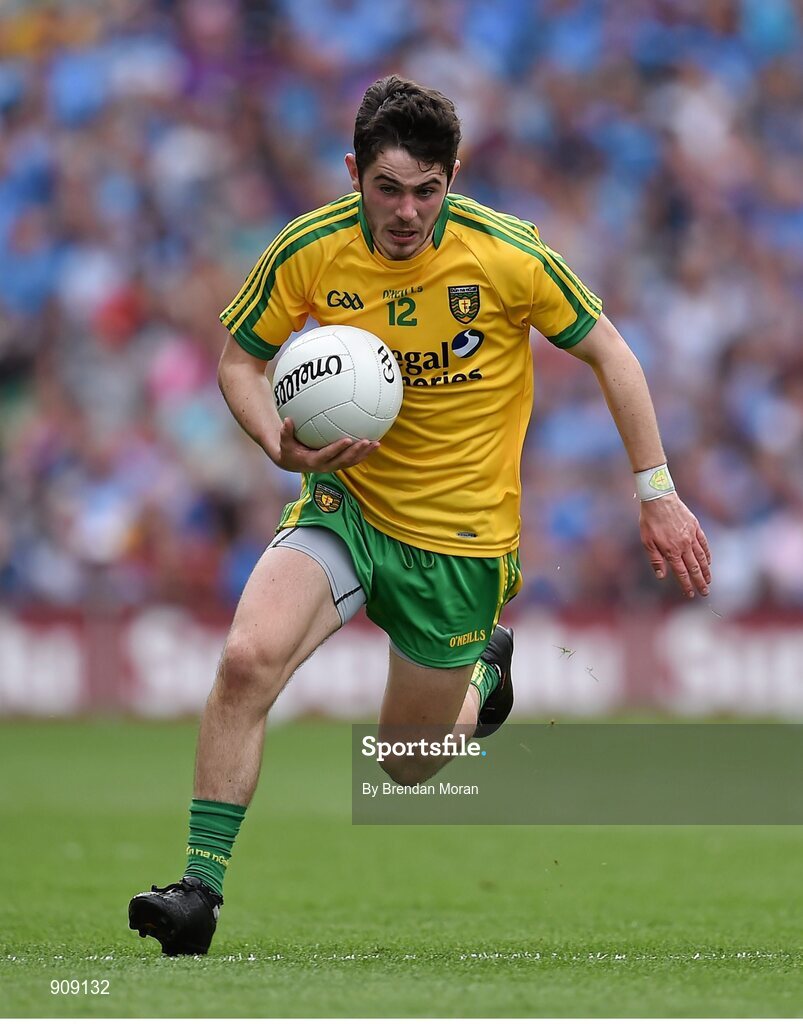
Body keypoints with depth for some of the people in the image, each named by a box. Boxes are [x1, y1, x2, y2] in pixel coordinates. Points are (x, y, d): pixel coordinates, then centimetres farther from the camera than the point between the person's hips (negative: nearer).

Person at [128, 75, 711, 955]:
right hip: (347, 501, 1)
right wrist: (283, 447, -18)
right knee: (247, 659, -27)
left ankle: (482, 671, 45)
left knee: (408, 768, 10)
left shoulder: (507, 255, -17)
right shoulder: (308, 253, -13)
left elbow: (607, 354, -4)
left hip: (462, 538, -1)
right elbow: (239, 358, 3)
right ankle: (200, 887, -18)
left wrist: (656, 495, -5)